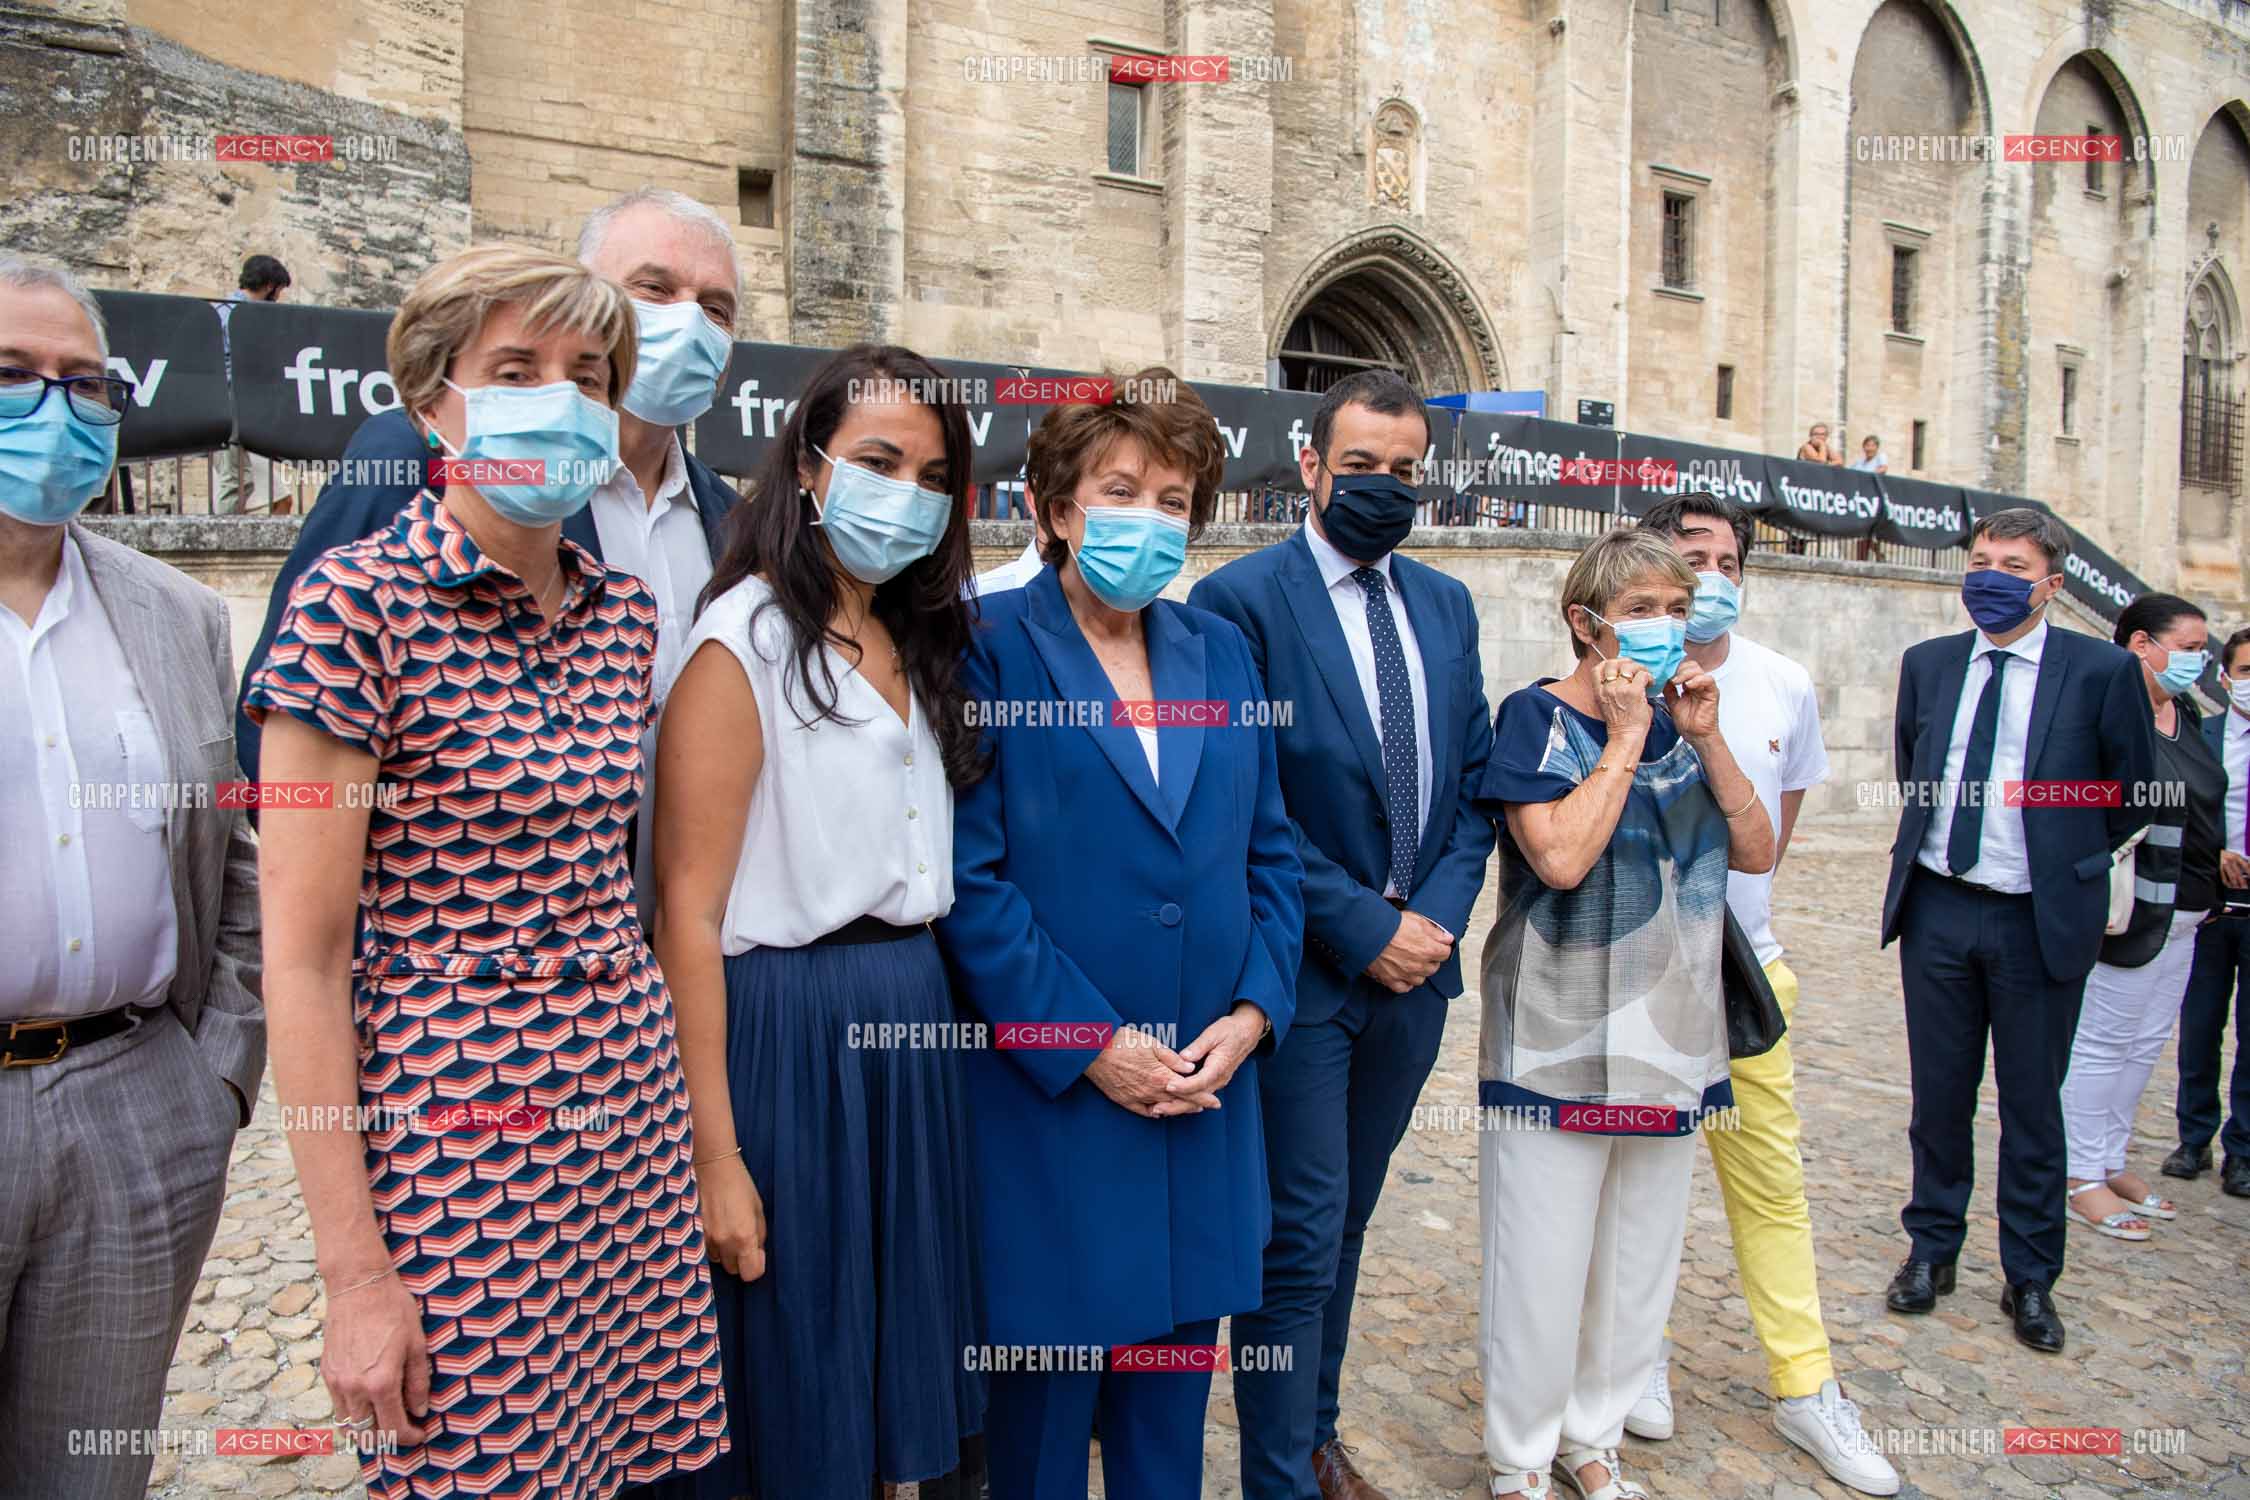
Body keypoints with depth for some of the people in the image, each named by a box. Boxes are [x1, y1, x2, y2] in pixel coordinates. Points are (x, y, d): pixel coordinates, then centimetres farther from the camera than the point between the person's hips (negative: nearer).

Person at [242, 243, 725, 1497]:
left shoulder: (625, 612, 6)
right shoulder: (360, 602, -12)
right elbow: (304, 955, -13)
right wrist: (354, 1271, -13)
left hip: (631, 1101, 6)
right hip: (452, 1125, -5)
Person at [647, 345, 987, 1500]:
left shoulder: (920, 647, 11)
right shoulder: (744, 644, -11)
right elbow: (688, 913, -15)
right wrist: (715, 1155, -16)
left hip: (914, 1033, 7)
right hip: (786, 1038, -7)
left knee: (910, 1351, 19)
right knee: (796, 1398, 10)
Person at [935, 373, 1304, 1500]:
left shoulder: (1220, 652, 9)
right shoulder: (989, 648, -7)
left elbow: (1270, 851, 10)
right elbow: (967, 876, -12)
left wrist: (1253, 1012, -3)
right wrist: (1087, 1042, -14)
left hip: (1208, 1089, 5)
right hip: (1049, 1095, -4)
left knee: (1177, 1355, 16)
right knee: (1047, 1368, 10)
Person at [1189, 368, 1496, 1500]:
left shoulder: (1445, 605, 10)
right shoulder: (1241, 600, -10)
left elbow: (1474, 780, 10)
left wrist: (1438, 914, -4)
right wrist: (1362, 928, -15)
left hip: (1415, 961, 6)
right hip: (1305, 970, -6)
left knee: (1344, 1224, 19)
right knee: (1300, 1239, 1)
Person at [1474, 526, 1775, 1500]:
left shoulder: (1680, 718, 8)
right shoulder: (1537, 715, -10)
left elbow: (1755, 853, 3)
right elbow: (1561, 856, -24)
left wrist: (1702, 736, -7)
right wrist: (1627, 739, -16)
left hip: (1671, 1037, 6)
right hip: (1558, 1042, -6)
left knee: (1640, 1257, 16)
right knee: (1541, 1264, 4)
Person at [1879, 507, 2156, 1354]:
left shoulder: (2101, 670, -6)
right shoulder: (1927, 664, 5)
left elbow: (2134, 791, 5)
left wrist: (2068, 860, 10)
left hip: (2040, 919, -2)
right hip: (1936, 909, 3)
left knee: (2032, 1103, 9)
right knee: (1938, 1093, 12)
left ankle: (2030, 1278, 24)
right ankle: (1932, 1248, 29)